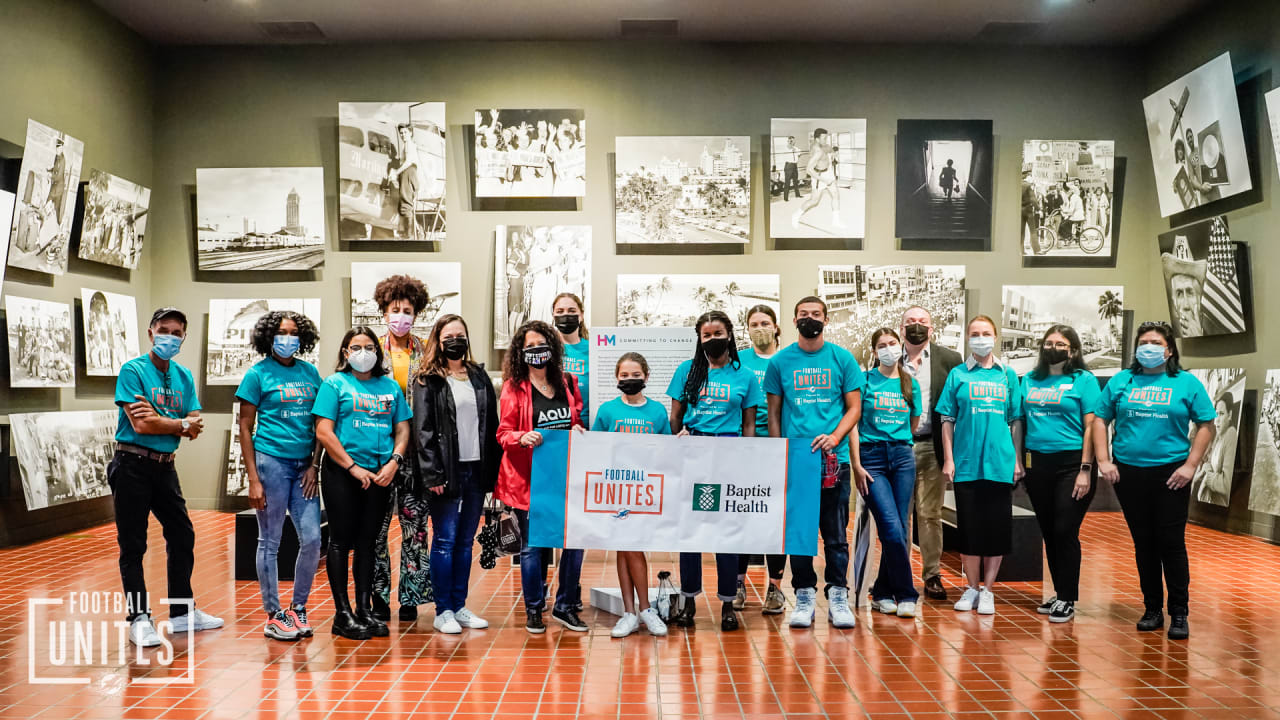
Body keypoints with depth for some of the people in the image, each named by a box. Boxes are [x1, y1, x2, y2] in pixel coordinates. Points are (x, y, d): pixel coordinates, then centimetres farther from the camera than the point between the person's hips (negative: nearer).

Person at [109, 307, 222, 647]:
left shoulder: (184, 376, 9)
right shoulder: (133, 370, -8)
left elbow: (196, 428, 1)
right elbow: (140, 425, -18)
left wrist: (159, 419, -14)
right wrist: (181, 423, -6)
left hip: (165, 466, 7)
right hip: (132, 465, -6)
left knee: (183, 536, 11)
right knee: (133, 545, 0)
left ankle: (182, 612, 22)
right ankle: (139, 618, 8)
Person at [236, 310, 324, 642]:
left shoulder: (310, 372, 9)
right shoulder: (258, 373, -2)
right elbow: (245, 428, -3)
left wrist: (314, 465, 2)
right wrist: (253, 479, -8)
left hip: (304, 465, 4)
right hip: (271, 461, -4)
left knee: (312, 539, 2)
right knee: (269, 542, 4)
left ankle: (298, 608, 19)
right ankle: (273, 615, 16)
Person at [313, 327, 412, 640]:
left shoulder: (390, 386, 11)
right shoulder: (335, 384, -1)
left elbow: (402, 429, 11)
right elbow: (323, 432, -8)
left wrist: (394, 461, -6)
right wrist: (353, 467, -12)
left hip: (380, 475, 4)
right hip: (341, 473, -4)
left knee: (367, 542, 11)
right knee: (341, 541, 2)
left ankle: (365, 609, 19)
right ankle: (343, 613, 10)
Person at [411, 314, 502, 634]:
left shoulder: (479, 376, 13)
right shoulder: (428, 380, -2)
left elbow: (491, 424, 12)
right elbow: (423, 430, -9)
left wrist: (492, 468, 4)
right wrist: (432, 473, -17)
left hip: (477, 470, 5)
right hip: (448, 471, -5)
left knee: (466, 541, 11)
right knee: (445, 540, 0)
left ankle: (459, 606, 19)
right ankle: (443, 611, 7)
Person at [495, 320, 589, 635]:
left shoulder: (567, 383, 11)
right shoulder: (514, 387, 0)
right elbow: (503, 433, -3)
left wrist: (578, 430, -2)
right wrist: (522, 438, -24)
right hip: (529, 478, -3)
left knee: (576, 540, 1)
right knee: (533, 544, 2)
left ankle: (564, 607, 18)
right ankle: (533, 611, 19)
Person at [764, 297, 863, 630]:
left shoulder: (842, 358, 5)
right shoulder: (780, 361, 7)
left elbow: (854, 407, 5)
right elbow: (774, 413, 10)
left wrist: (834, 437, -13)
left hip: (834, 459, 0)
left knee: (836, 533, 3)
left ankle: (838, 596, 12)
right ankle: (804, 596, 15)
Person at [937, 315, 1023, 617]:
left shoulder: (1007, 375, 8)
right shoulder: (958, 375, 4)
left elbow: (1016, 420, 9)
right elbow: (947, 419, 4)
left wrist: (1018, 460, 4)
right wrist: (948, 459, -2)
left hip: (1000, 464, 1)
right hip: (966, 464, -1)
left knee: (997, 528, 3)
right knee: (969, 528, 4)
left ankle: (987, 590, 14)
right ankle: (972, 587, 18)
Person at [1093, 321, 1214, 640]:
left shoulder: (1187, 383, 1)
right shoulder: (1121, 381, 7)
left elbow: (1206, 425, 0)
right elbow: (1100, 419, 8)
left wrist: (1190, 465, -7)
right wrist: (1104, 460, -1)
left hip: (1171, 474, -2)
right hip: (1128, 473, 2)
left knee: (1171, 543, 0)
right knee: (1143, 543, 10)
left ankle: (1179, 614, 11)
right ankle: (1152, 610, 21)